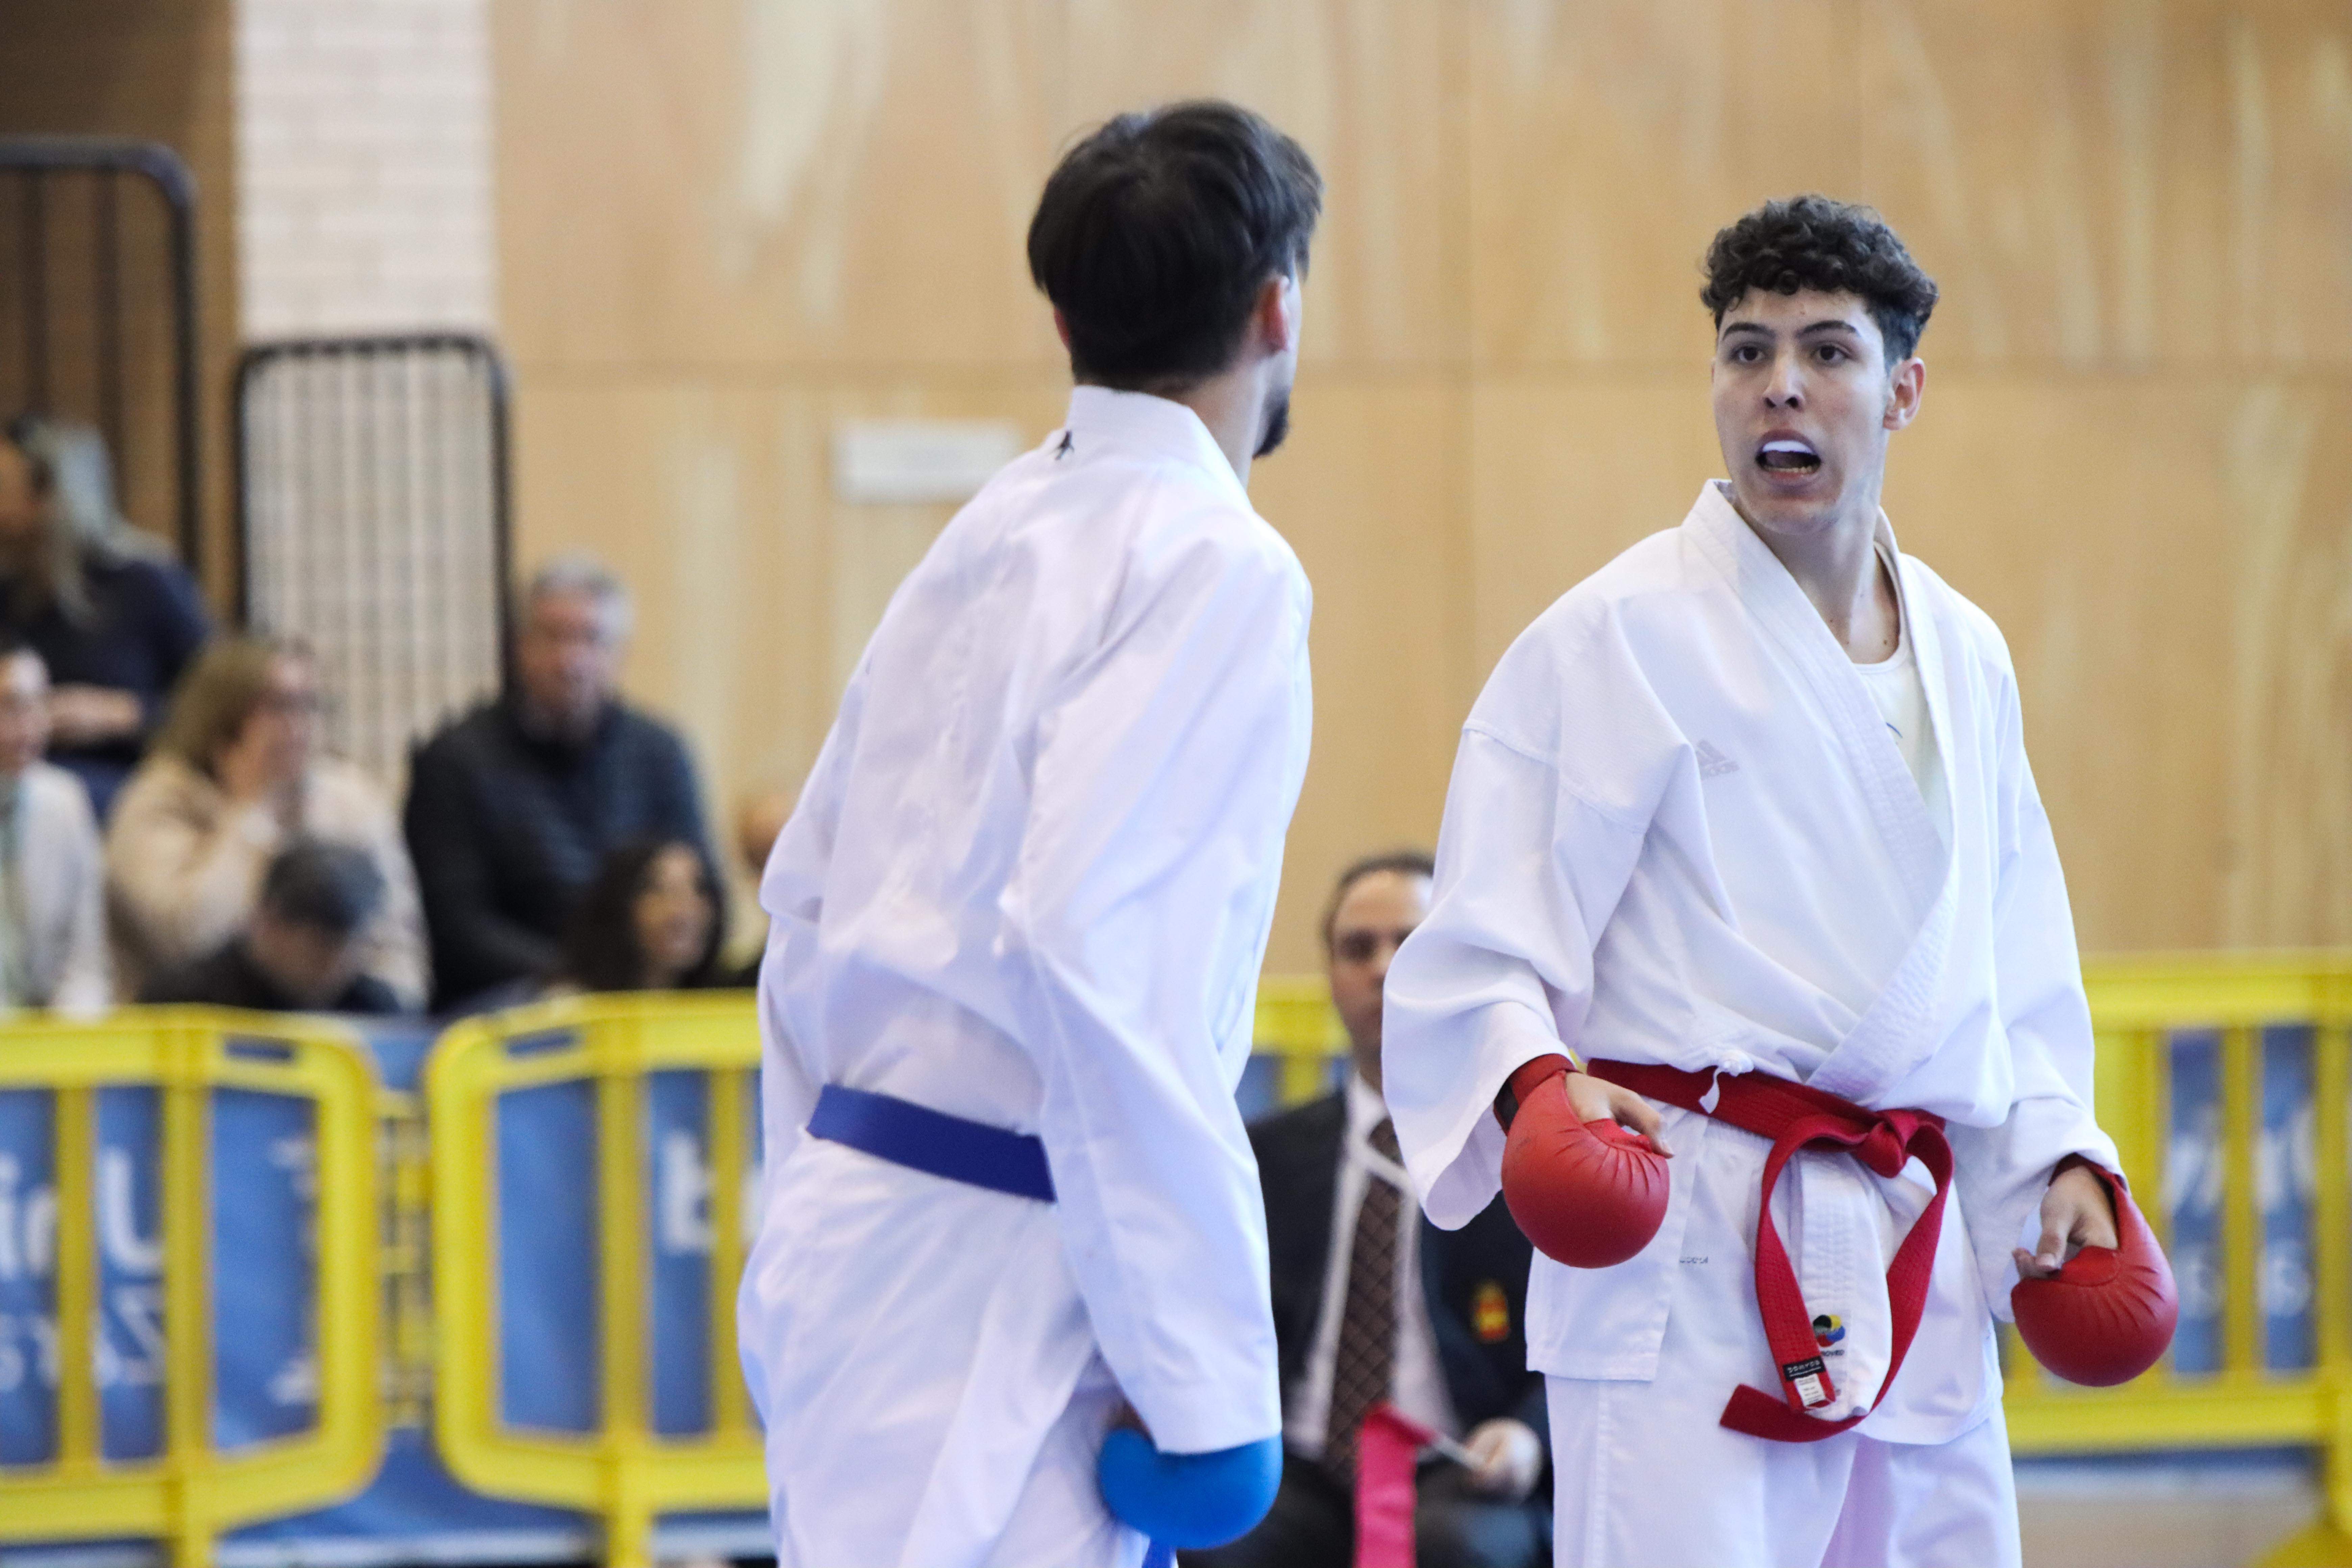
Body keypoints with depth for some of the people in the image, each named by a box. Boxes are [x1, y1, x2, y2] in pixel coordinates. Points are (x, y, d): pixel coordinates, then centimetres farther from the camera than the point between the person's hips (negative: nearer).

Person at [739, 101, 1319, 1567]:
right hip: (993, 1286, -9)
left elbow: (809, 904, 18)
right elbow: (1101, 956, -20)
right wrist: (1200, 1372, -17)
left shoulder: (985, 543, 14)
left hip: (853, 1231, 9)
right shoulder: (1216, 568, -11)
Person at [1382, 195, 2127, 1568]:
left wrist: (2062, 1153, 9)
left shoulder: (1964, 661, 16)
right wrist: (1537, 1081, -26)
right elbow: (1480, 954, -7)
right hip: (1687, 1237, -7)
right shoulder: (1622, 635, -4)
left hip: (1918, 1274, 7)